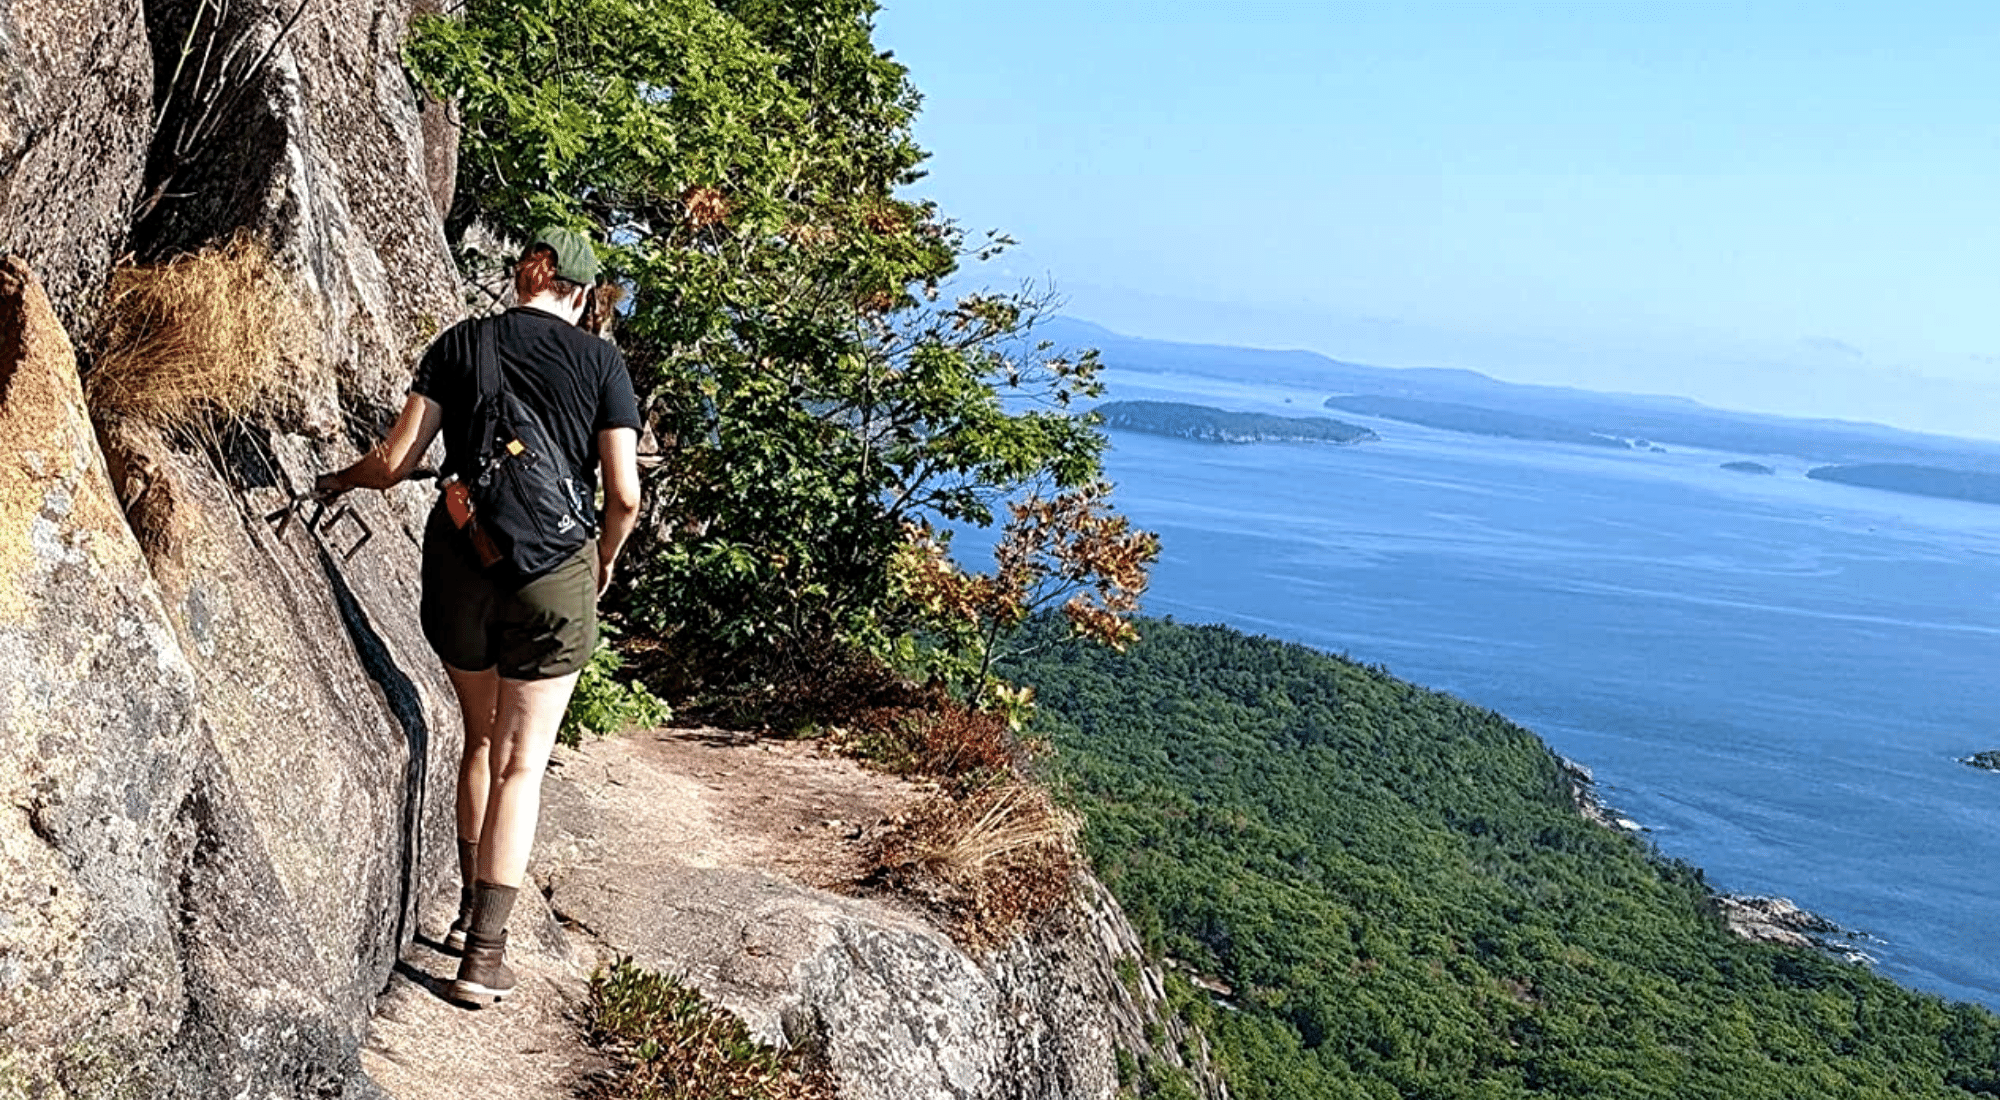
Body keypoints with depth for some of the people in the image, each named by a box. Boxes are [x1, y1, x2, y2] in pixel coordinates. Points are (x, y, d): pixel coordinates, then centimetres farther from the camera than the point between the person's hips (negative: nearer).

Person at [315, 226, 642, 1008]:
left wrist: (339, 483, 19)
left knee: (481, 740, 22)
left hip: (461, 564, 2)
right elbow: (625, 496, -6)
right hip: (555, 574, -2)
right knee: (521, 761, 4)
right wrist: (604, 559, 13)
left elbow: (394, 462, -2)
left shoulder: (460, 343, 4)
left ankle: (471, 910, 29)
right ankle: (486, 952, 2)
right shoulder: (600, 361, 0)